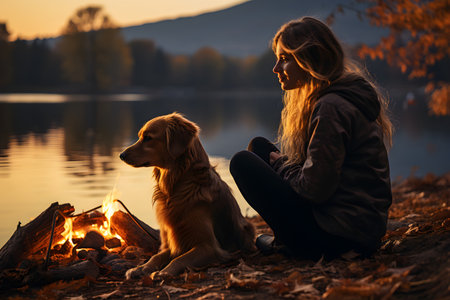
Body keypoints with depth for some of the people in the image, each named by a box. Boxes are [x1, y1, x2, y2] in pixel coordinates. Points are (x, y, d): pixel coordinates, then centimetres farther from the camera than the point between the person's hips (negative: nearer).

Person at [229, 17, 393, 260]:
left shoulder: (331, 108, -21)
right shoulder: (348, 97, 11)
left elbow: (314, 188, -22)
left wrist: (279, 164, -4)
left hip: (337, 237, -10)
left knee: (242, 162, -5)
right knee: (259, 146, 16)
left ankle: (286, 241, 4)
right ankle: (288, 238, 16)